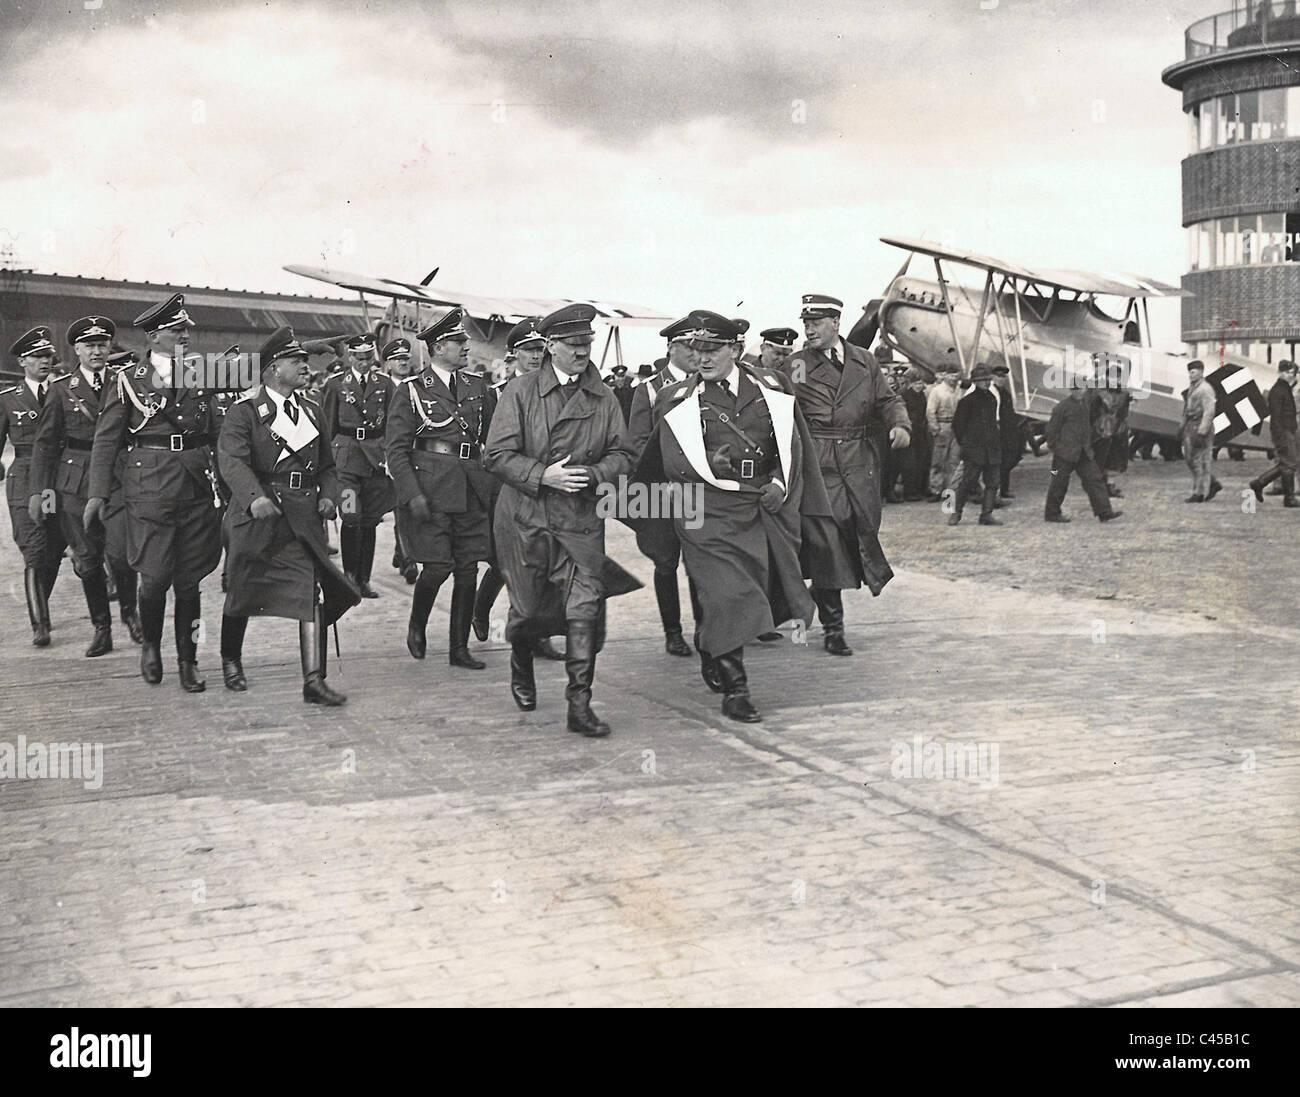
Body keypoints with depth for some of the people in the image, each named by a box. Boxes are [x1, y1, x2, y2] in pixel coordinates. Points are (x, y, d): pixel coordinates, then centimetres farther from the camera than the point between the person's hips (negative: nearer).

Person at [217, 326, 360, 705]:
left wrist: (329, 496, 0)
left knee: (312, 593, -11)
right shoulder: (244, 412, -3)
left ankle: (314, 680, -12)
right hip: (256, 514, -3)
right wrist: (254, 497, -36)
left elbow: (326, 467, 21)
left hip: (304, 516, 3)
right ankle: (231, 661, 35)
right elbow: (232, 460, -18)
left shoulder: (314, 413, 15)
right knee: (243, 592, 10)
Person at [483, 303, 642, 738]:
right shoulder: (520, 391, -3)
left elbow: (623, 454, 7)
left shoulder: (604, 399, 7)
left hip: (582, 520, 1)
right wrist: (544, 476, -18)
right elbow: (499, 455, -6)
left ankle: (580, 704, -5)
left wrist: (593, 473, -13)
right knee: (528, 605, 11)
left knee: (585, 607, -10)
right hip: (526, 517, -1)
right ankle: (521, 669, 44)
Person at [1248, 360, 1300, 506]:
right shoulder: (1277, 391, -14)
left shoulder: (1287, 389, 17)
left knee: (1284, 465, 11)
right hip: (1282, 432, -10)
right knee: (1288, 465, -5)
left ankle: (1259, 483, 18)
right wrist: (1282, 438, -23)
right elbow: (1276, 417, -19)